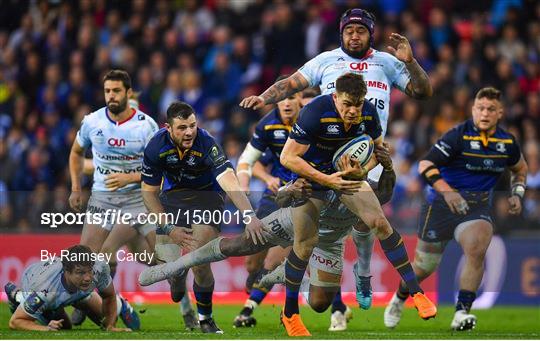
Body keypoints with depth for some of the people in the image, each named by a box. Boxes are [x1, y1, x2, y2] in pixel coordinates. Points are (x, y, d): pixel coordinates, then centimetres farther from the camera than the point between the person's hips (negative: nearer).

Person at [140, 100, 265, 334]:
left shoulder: (206, 143, -29)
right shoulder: (156, 147, -21)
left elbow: (229, 181, -40)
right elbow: (149, 192, -8)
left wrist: (249, 215, -53)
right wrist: (168, 228, -13)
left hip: (207, 194, -3)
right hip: (172, 194, 3)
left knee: (199, 262, -19)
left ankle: (205, 318, -1)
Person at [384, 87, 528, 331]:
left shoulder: (507, 142, 2)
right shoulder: (459, 135, -14)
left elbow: (520, 168, 24)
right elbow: (426, 165, -20)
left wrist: (517, 194, 6)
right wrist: (447, 191, -34)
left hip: (477, 207, 3)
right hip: (441, 203, -3)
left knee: (476, 250, -28)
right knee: (425, 265, 7)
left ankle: (462, 312, -22)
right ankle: (399, 299, 39)